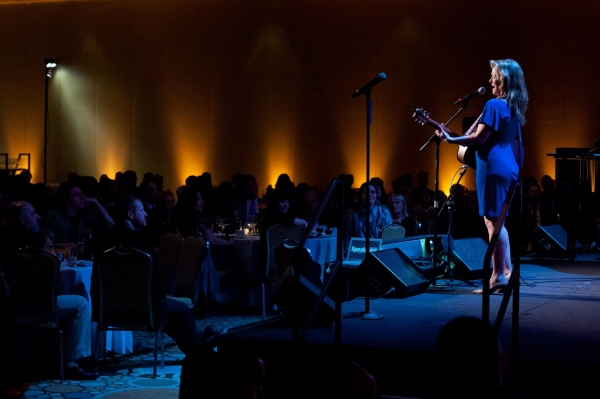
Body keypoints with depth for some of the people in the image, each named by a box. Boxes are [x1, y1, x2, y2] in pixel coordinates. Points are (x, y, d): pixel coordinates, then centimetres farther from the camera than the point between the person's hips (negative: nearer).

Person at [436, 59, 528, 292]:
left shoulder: (494, 105, -13)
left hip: (493, 167, -9)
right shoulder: (513, 107, 15)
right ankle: (506, 271, 20)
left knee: (493, 220, -6)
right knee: (496, 220, 17)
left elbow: (478, 139, -16)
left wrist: (451, 139, -10)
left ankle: (498, 275, -5)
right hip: (509, 167, 9)